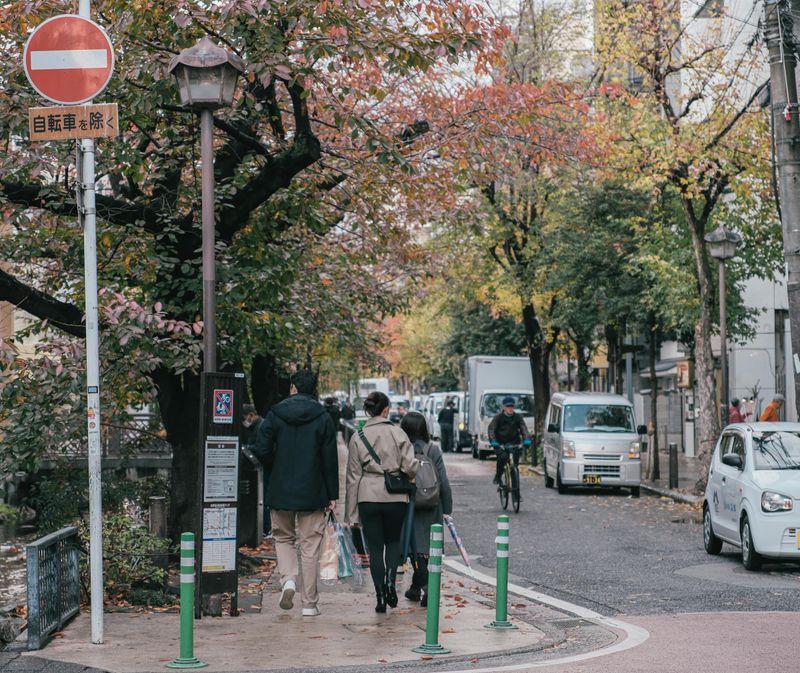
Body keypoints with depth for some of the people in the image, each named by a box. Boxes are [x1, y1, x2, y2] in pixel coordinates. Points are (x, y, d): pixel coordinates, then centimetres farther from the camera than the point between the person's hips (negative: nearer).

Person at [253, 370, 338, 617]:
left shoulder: (275, 414, -2)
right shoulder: (322, 418, -3)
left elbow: (262, 450, -7)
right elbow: (330, 459, -3)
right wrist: (332, 495, 2)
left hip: (281, 492, 1)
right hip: (312, 494, 0)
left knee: (283, 538, 19)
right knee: (310, 546, 5)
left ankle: (288, 580, -6)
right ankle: (309, 603, 6)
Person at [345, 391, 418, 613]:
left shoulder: (357, 438, 1)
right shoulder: (397, 433, -3)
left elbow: (353, 476, 2)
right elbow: (410, 466, -11)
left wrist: (351, 513, 5)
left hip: (368, 498, 0)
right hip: (395, 497, 0)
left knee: (375, 547, 7)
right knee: (393, 541, 19)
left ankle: (380, 596, 3)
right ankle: (391, 579, -5)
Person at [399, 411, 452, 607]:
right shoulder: (433, 451, -5)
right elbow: (444, 483, -6)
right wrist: (447, 510, 2)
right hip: (431, 509, 2)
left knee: (417, 548, 1)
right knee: (424, 547, 15)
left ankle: (426, 586, -17)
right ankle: (416, 587, 24)